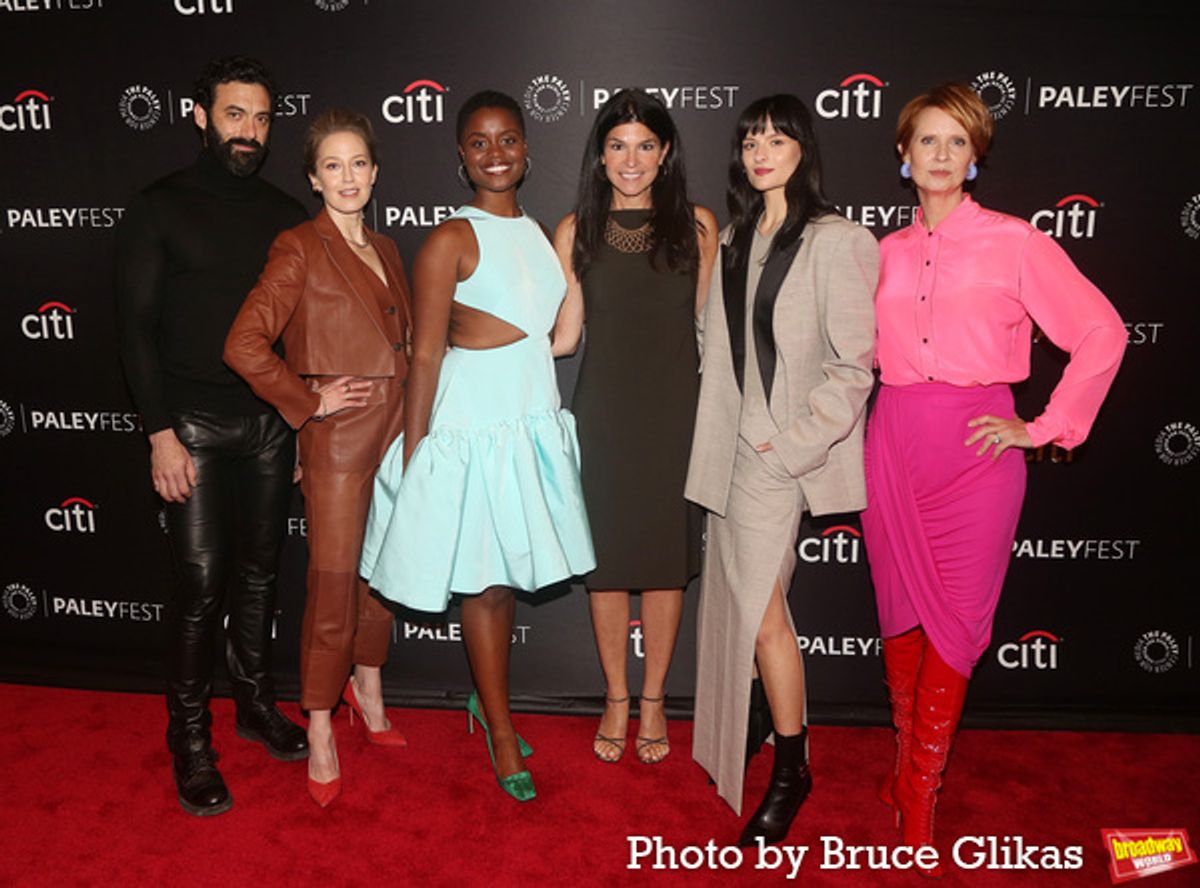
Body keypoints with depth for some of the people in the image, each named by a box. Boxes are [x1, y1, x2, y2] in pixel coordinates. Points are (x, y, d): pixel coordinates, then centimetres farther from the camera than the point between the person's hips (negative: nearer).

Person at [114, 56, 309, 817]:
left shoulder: (285, 215, 10)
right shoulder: (160, 208, -1)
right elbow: (136, 325, -4)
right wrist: (160, 433, -11)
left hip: (272, 421, 4)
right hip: (194, 425, -3)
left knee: (260, 572, 11)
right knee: (203, 581, -4)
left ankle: (257, 703, 28)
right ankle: (191, 740, 11)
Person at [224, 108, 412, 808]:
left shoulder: (386, 250, 13)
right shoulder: (301, 249, -7)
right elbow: (244, 345, -14)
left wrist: (413, 418, 13)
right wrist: (309, 401, -10)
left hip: (397, 429, 6)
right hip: (339, 436, -6)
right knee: (334, 585, 0)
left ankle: (368, 687, 38)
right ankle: (320, 732, 16)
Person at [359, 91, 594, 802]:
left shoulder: (540, 235, 12)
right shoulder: (451, 241, -8)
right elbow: (426, 354, -10)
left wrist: (546, 410, 16)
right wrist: (413, 454, -11)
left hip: (533, 421, 6)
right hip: (473, 425, -6)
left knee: (509, 573, 14)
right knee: (485, 579, 4)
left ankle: (488, 697, 34)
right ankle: (503, 734, 18)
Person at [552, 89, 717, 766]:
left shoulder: (697, 225, 5)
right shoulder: (576, 231, 5)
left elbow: (706, 324, 7)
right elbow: (563, 335, 4)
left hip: (674, 411, 0)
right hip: (605, 412, 0)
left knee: (667, 554, 7)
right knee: (607, 554, 7)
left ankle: (653, 699, 25)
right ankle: (616, 699, 26)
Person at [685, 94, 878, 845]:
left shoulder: (834, 241, -9)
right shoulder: (737, 237, 13)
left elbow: (854, 367, -11)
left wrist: (793, 443, -14)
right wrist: (721, 435, 9)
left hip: (784, 451, -7)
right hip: (735, 439, 7)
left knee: (760, 607, -8)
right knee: (737, 594, 15)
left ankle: (791, 768, 10)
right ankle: (737, 740, 33)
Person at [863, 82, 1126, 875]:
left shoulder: (1014, 242, -2)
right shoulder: (887, 252, 10)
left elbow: (1102, 333, -3)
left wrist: (1042, 429, -6)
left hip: (976, 446, -3)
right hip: (895, 442, 4)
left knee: (955, 617, 1)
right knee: (901, 610, 10)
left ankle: (921, 787, 15)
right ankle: (908, 755, 29)